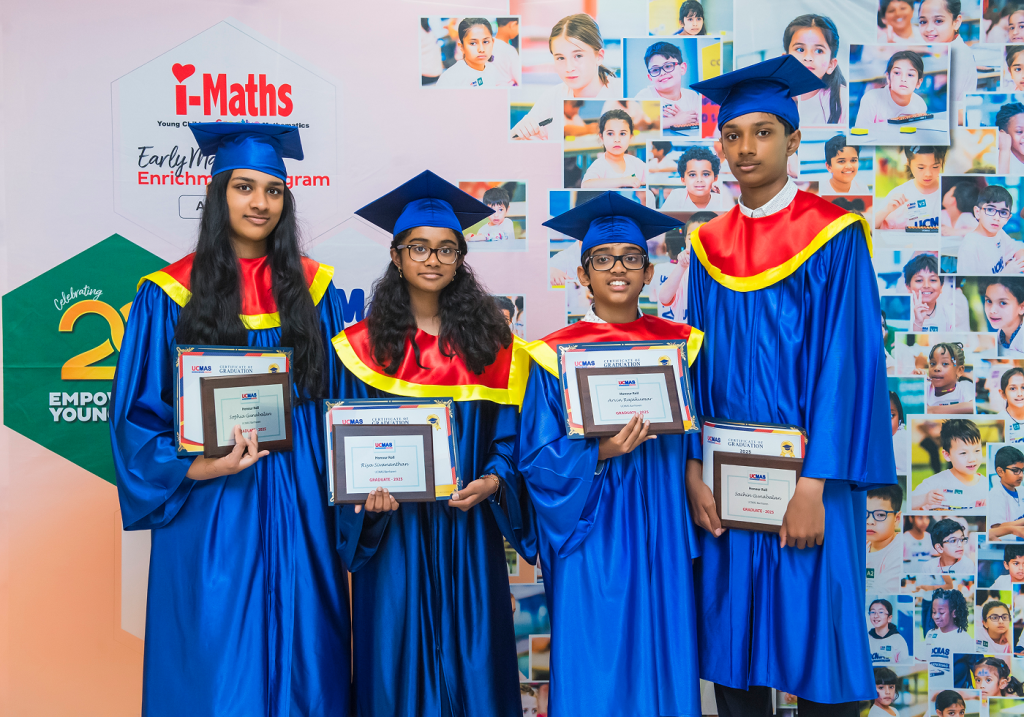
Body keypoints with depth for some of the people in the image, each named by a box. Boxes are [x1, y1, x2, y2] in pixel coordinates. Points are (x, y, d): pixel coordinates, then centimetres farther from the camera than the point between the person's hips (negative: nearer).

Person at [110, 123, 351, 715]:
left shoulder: (314, 289, 5)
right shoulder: (171, 295, -1)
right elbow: (136, 414, -1)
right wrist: (194, 468, -16)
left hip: (298, 508, 2)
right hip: (210, 511, -2)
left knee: (300, 662, 10)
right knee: (217, 663, 6)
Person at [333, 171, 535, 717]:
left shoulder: (489, 342, 3)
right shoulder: (366, 344, 1)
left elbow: (510, 435, 4)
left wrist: (493, 480, -12)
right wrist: (370, 486, -15)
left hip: (468, 531, 1)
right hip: (394, 531, 0)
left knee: (471, 661, 8)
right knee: (396, 661, 7)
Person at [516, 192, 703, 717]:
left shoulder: (680, 343, 6)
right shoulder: (555, 356, -4)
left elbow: (696, 439, 13)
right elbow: (538, 460, -6)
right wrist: (600, 454, -21)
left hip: (662, 536, 3)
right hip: (594, 541, -3)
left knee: (663, 663, 10)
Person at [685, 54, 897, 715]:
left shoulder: (833, 237, -6)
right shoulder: (710, 246, 8)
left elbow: (846, 362, -11)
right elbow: (699, 366, 7)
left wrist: (813, 487, -17)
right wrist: (693, 473, -2)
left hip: (807, 474, -4)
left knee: (815, 650, 5)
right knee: (733, 650, 11)